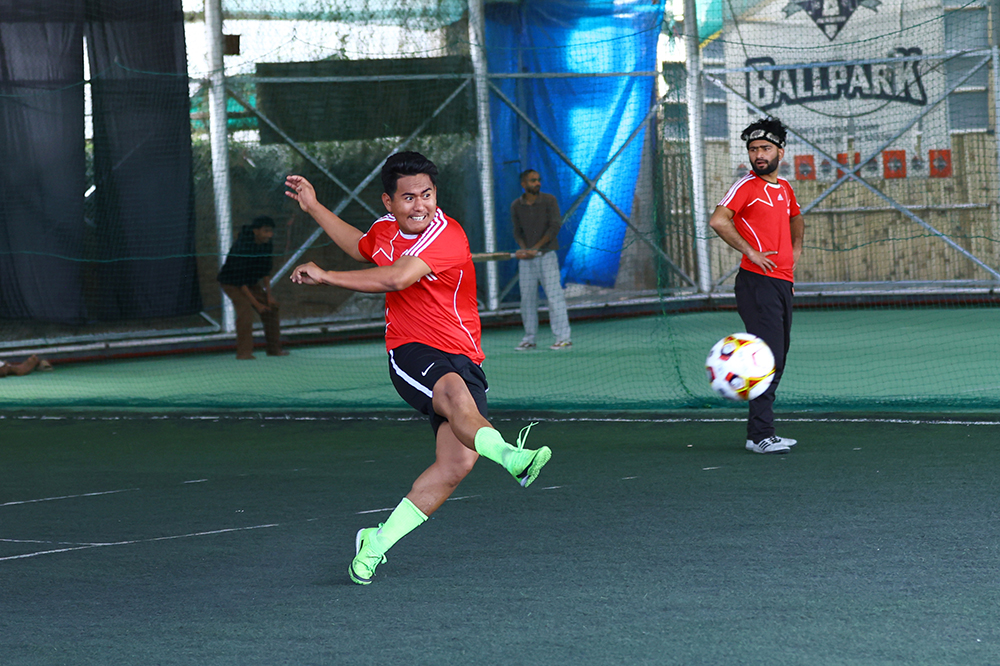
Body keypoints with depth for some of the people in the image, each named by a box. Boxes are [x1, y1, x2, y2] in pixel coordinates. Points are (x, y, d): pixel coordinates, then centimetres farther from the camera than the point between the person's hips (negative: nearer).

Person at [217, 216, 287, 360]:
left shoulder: (267, 245, -11)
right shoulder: (242, 247, -34)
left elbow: (266, 271, 2)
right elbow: (239, 281, -30)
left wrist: (269, 295, -5)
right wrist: (256, 303, -28)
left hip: (252, 283, 7)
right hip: (231, 283, -7)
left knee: (271, 309, 0)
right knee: (245, 310, -27)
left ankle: (274, 349, 12)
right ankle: (244, 352, -22)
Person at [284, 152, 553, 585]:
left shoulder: (448, 235, -13)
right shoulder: (384, 229, 8)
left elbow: (395, 278, -27)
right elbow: (361, 248, 36)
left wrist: (325, 276, -19)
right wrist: (314, 208, 35)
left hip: (463, 360, -1)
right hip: (412, 354, 1)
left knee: (458, 463, -17)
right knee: (455, 391, -35)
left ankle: (377, 542, -2)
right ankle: (509, 456, -65)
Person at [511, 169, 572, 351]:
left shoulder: (549, 201, -2)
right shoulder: (516, 206, 6)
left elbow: (554, 227, -8)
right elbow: (517, 232, 8)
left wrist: (535, 248, -14)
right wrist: (524, 249, -12)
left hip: (547, 255, -3)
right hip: (526, 259, 3)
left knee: (554, 295, -9)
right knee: (527, 298, 5)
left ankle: (563, 337, -9)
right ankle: (529, 339, 13)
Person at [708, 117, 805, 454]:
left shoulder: (784, 187, 17)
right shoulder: (747, 186, -6)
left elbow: (796, 218, 37)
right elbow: (718, 220, -19)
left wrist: (795, 252, 22)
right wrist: (751, 252, -19)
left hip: (783, 283, 8)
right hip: (758, 283, -8)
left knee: (777, 359, 10)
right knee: (768, 357, -14)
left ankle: (761, 432, 15)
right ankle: (761, 436, -16)